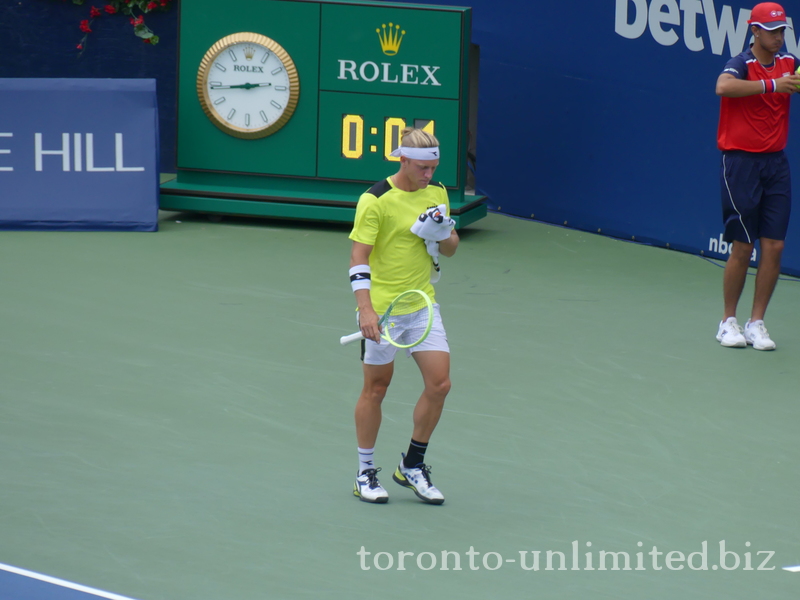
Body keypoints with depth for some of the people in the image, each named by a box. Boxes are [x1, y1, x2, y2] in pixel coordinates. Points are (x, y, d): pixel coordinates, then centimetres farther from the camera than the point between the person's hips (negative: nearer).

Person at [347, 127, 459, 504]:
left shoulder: (437, 194, 5)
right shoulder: (376, 200, -14)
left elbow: (450, 249, 15)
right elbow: (359, 257, -17)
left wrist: (443, 235, -9)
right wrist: (366, 309, -27)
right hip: (381, 306, -5)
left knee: (439, 383, -3)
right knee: (376, 388, 4)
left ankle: (412, 466, 14)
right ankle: (365, 473, 17)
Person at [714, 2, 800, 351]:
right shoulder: (741, 64, -12)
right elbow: (723, 87, -33)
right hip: (741, 162, -5)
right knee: (742, 247, -2)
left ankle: (756, 323, 9)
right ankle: (728, 322, 12)